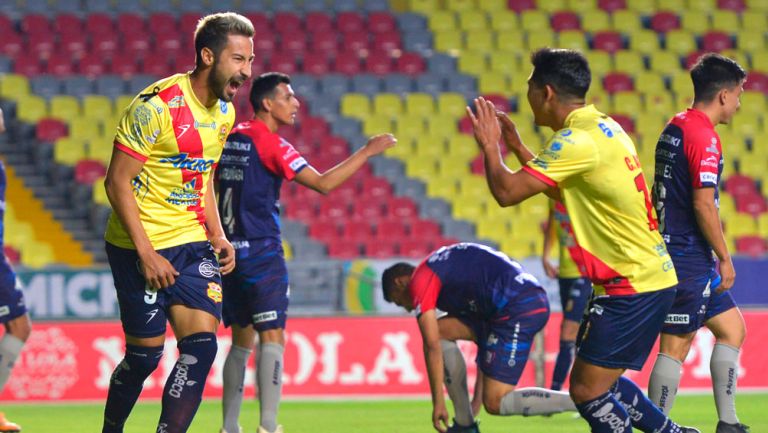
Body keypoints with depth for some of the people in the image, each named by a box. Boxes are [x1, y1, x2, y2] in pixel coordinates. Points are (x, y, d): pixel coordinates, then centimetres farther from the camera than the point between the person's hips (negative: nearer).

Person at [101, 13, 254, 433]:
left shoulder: (224, 112, 7)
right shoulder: (156, 106, -17)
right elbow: (118, 182, -15)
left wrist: (217, 235, 7)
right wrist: (146, 253, -19)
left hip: (192, 243, 6)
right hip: (140, 247, -6)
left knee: (201, 346, -9)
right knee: (145, 355, 0)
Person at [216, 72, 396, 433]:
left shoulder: (231, 139, 11)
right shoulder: (269, 142, -12)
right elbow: (322, 183, -16)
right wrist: (367, 152, -11)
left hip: (231, 252, 8)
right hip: (261, 254, -8)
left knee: (241, 341, 13)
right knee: (272, 338, -10)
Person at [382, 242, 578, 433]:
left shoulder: (419, 281, 3)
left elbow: (432, 347, -3)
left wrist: (438, 402, 0)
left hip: (517, 308, -9)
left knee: (496, 403, -8)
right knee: (441, 331, 15)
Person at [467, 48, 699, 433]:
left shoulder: (577, 140, -19)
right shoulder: (603, 127, 12)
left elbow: (507, 191, -22)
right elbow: (560, 190, 26)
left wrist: (490, 146, -4)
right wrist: (517, 149, 23)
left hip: (632, 286, -10)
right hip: (649, 276, 10)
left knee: (588, 391, -7)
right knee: (598, 383, 19)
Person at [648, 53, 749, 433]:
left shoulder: (673, 128, 13)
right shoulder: (704, 137, -16)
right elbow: (704, 205, -22)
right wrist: (725, 258, -15)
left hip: (669, 250, 10)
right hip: (690, 256, -10)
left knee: (732, 328, 15)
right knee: (676, 345, -6)